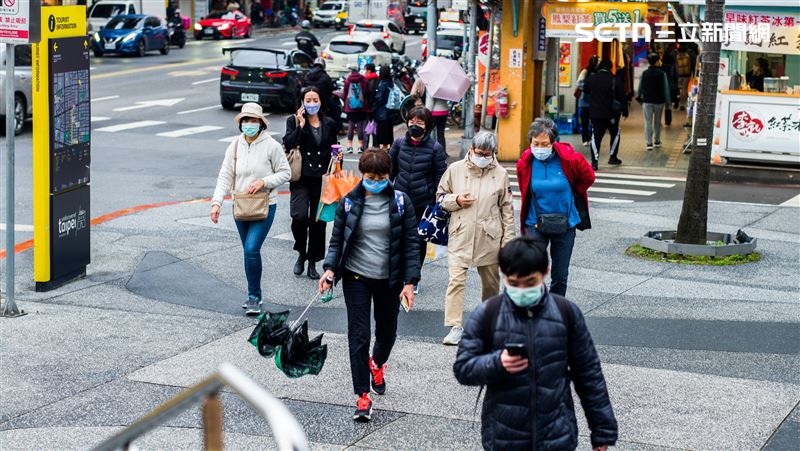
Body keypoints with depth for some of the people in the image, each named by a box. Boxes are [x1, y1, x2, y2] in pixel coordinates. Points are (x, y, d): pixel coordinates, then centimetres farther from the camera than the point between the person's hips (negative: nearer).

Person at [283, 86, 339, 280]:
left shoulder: (328, 124, 10)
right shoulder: (293, 121, 2)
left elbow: (334, 150, 18)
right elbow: (288, 145, -11)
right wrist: (300, 126, -17)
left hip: (321, 179, 3)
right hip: (301, 178, -3)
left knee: (319, 221, 4)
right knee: (300, 216, -21)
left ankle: (312, 263, 17)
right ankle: (301, 253, 4)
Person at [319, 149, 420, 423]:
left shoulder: (400, 202, -4)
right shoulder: (349, 202, -3)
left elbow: (411, 243, -2)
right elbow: (337, 239, 3)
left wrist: (410, 281, -8)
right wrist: (330, 269, -14)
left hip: (389, 279, 1)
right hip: (357, 277, -1)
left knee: (387, 331, 17)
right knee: (358, 336, -7)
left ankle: (377, 364, 51)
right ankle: (363, 396, -2)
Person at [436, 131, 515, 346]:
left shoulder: (500, 174, 2)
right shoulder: (455, 169, 1)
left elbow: (507, 208, 6)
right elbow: (440, 196, 11)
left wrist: (508, 239, 3)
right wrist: (456, 200, -11)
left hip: (489, 237, 1)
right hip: (460, 236, -1)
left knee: (491, 282, 12)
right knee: (456, 279, -11)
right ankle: (455, 327, -11)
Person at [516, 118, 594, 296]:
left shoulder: (569, 158, -13)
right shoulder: (525, 162, -8)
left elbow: (588, 177, 7)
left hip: (565, 224, 0)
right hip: (536, 223, 0)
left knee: (560, 277, 8)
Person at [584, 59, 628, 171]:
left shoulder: (591, 78, 0)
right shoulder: (615, 80, -10)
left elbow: (585, 90, 19)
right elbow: (622, 97, -8)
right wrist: (625, 110, 3)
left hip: (595, 113, 2)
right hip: (612, 113, -2)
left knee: (596, 136, 0)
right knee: (615, 134, 18)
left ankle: (594, 161, -11)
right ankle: (612, 157, 20)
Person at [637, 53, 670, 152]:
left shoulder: (644, 73, -2)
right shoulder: (662, 74, -7)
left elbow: (640, 87, 7)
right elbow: (666, 88, -5)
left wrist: (639, 97, 22)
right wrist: (667, 101, 3)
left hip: (647, 101, 0)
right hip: (659, 101, 0)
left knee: (648, 122, 1)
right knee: (657, 121, 16)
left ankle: (649, 143, -8)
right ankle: (657, 141, 24)